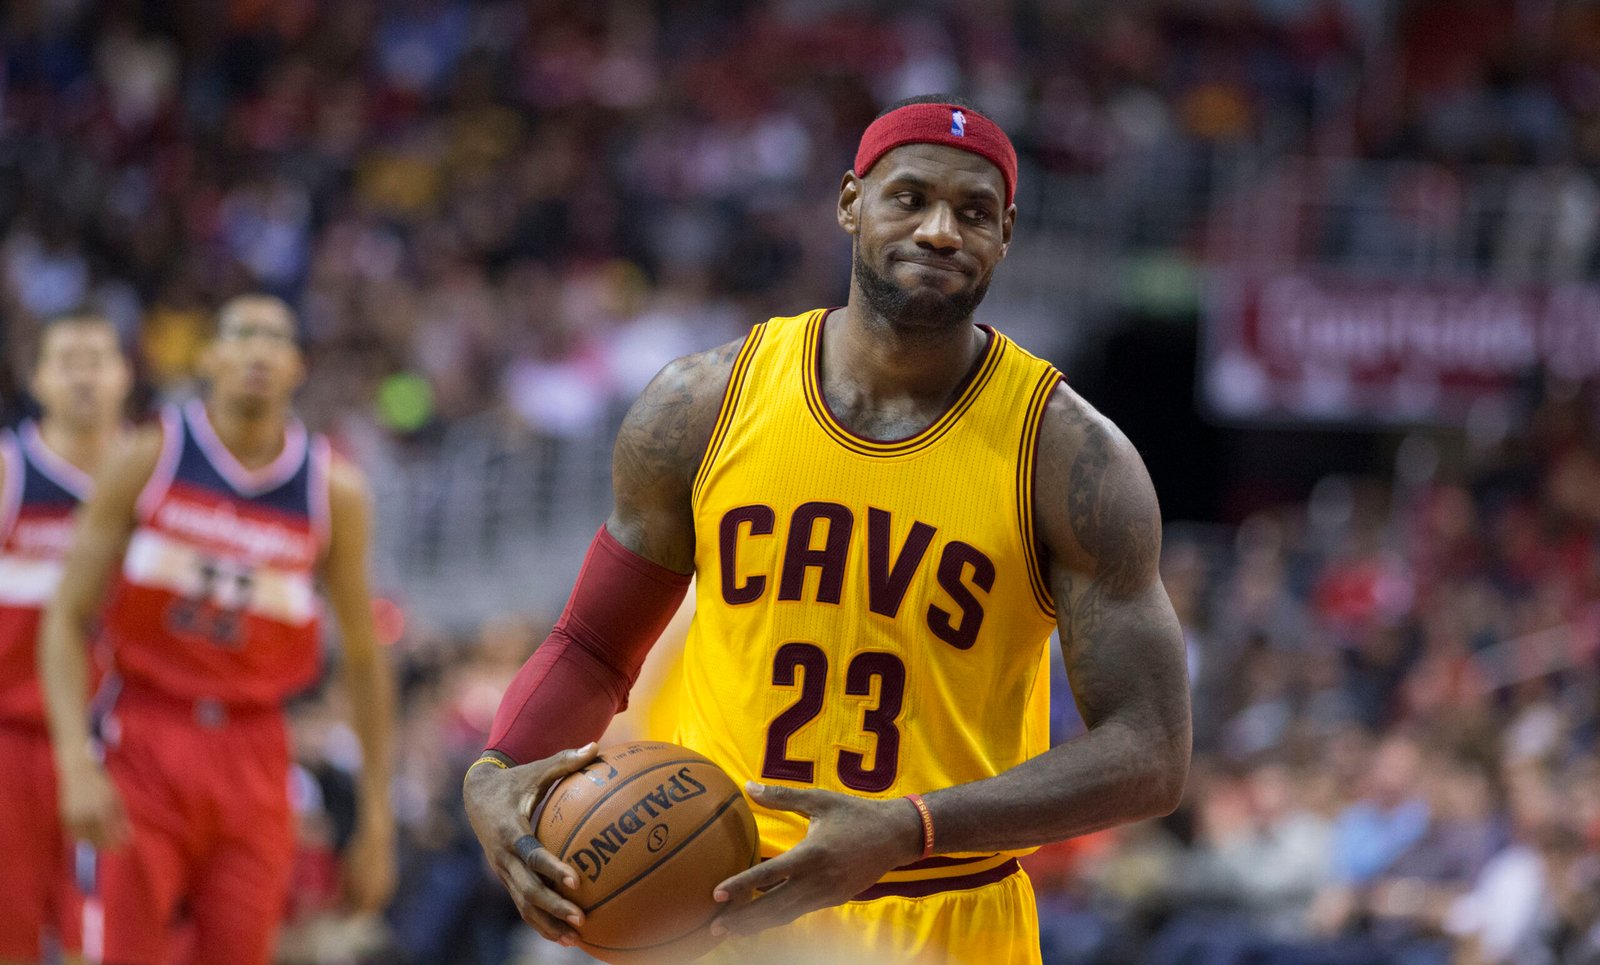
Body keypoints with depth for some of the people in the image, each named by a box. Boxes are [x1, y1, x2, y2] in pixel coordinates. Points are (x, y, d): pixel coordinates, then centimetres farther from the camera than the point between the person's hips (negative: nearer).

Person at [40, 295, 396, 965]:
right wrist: (75, 762, -15)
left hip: (253, 758, 2)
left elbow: (363, 659, 10)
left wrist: (377, 821, 7)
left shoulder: (333, 492, 3)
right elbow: (68, 617, -2)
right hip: (146, 741, -2)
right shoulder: (148, 461, -1)